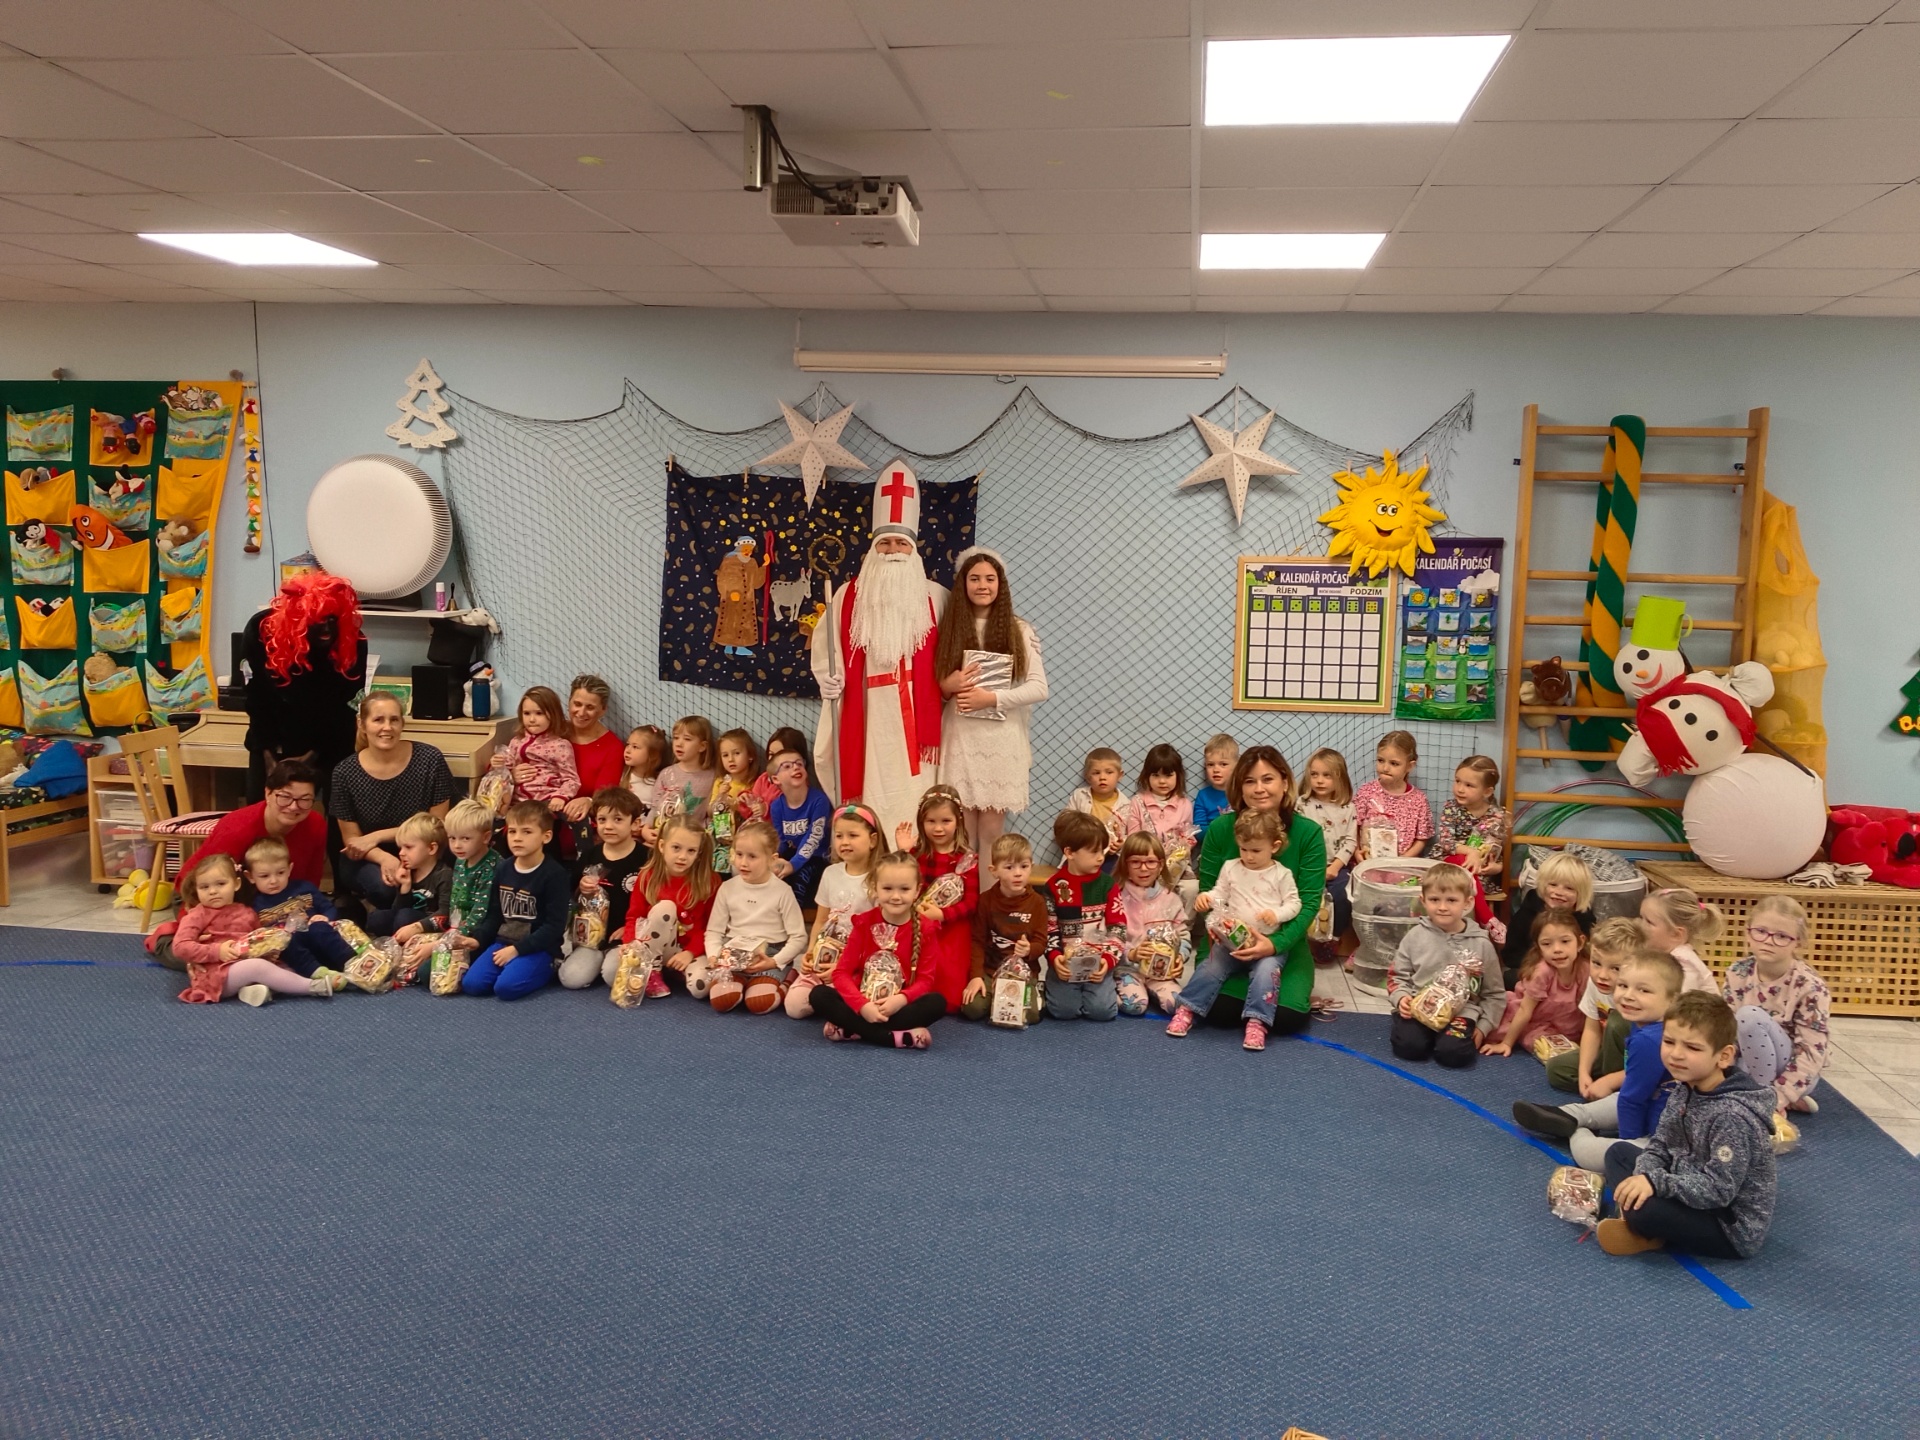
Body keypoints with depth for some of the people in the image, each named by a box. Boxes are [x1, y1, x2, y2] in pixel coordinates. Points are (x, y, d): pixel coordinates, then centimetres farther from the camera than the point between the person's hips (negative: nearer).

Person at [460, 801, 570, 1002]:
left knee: (506, 987, -27)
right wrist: (478, 940, -2)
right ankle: (523, 968, 7)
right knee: (470, 984, -13)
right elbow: (495, 915, 16)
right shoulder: (503, 870, 8)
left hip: (538, 948, -6)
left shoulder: (554, 874, -13)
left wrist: (517, 949, -18)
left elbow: (554, 926, -15)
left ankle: (544, 970, 1)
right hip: (503, 942, 6)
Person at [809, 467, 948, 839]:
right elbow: (826, 644, 13)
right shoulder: (849, 596, 8)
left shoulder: (936, 598, 7)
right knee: (873, 790, -1)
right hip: (868, 712, 0)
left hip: (917, 712, 0)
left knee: (915, 795, -3)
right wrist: (826, 678, -4)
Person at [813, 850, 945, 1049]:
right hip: (862, 1005, 1)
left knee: (937, 1002, -30)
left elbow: (926, 978, -5)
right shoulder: (864, 922, -3)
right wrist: (863, 1006, -25)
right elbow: (842, 972, -7)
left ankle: (853, 1029, -31)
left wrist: (901, 999, -26)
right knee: (819, 995, -24)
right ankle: (896, 1037, -33)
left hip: (899, 1007, 0)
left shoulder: (923, 928, -4)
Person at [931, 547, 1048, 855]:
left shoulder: (1019, 630, 2)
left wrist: (991, 698, -15)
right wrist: (948, 686, -13)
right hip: (960, 737, 1)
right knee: (961, 828, 2)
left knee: (992, 829, 2)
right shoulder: (948, 628, 7)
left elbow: (1039, 688, -5)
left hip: (1001, 739, -1)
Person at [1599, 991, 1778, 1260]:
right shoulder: (1685, 1090, -2)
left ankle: (1653, 1236, 0)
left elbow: (1718, 1190, -29)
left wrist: (1656, 1182, -31)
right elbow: (1659, 1147, 2)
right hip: (1694, 1198, 9)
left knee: (1642, 1209, -32)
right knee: (1619, 1153, 12)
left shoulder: (1732, 1115, -29)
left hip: (1732, 1228, -9)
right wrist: (1645, 1177, -18)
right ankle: (1636, 1221, -6)